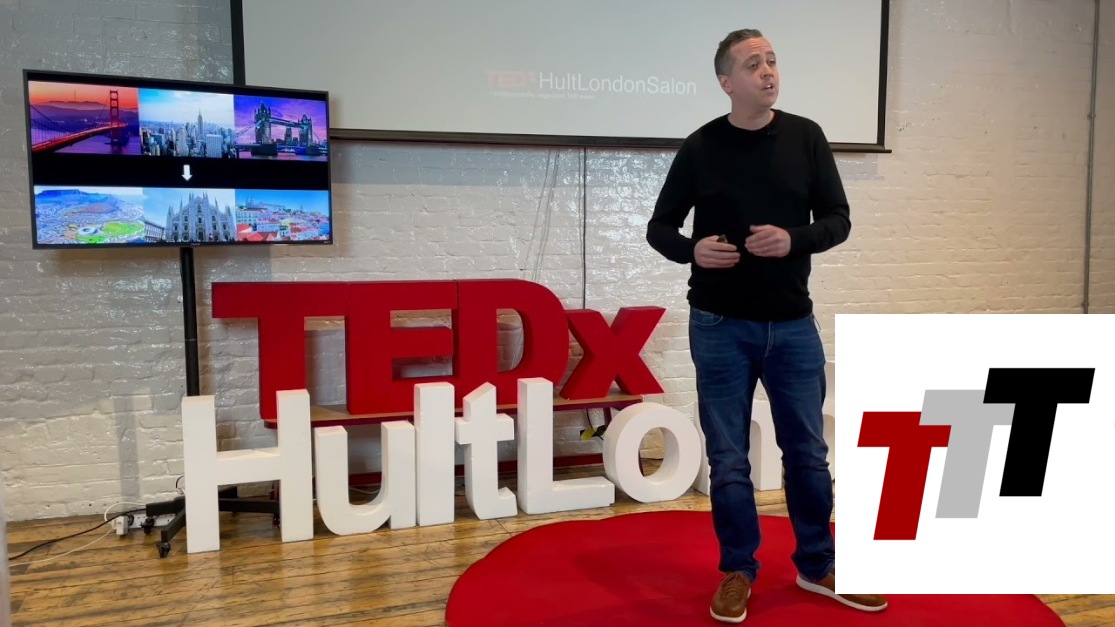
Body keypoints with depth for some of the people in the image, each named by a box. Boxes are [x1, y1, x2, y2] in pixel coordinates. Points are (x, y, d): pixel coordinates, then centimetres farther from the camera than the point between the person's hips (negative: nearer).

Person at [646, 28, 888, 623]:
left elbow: (838, 219, 3)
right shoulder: (700, 147, -2)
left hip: (793, 325, 2)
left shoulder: (806, 137, 2)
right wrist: (692, 249, -18)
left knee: (808, 452, 12)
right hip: (720, 327, -1)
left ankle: (818, 566, 31)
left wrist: (794, 239, -17)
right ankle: (738, 571, 24)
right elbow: (659, 227, 3)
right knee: (728, 459, 6)